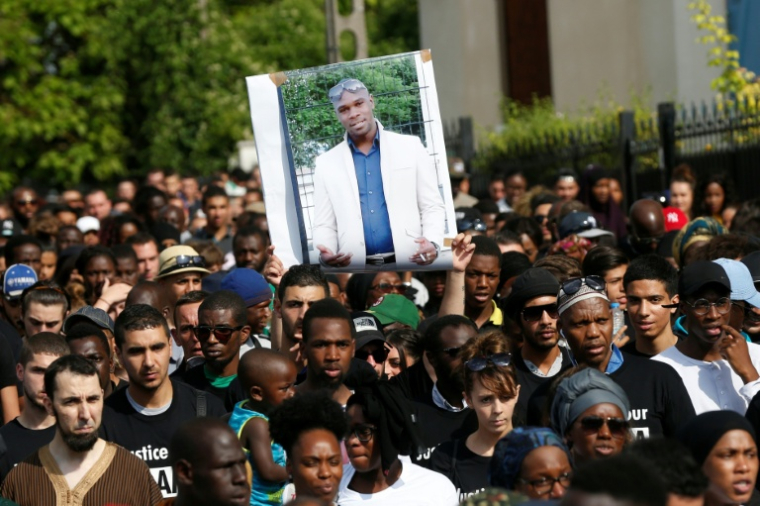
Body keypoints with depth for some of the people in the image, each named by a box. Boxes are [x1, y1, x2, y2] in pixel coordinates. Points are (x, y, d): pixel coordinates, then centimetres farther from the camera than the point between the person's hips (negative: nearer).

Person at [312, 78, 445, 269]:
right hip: (356, 268, 1)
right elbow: (324, 224, 8)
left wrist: (433, 244, -13)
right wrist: (326, 253, -13)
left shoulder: (410, 147, 5)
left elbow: (432, 207, 6)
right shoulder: (326, 164, 8)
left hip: (409, 263, -1)